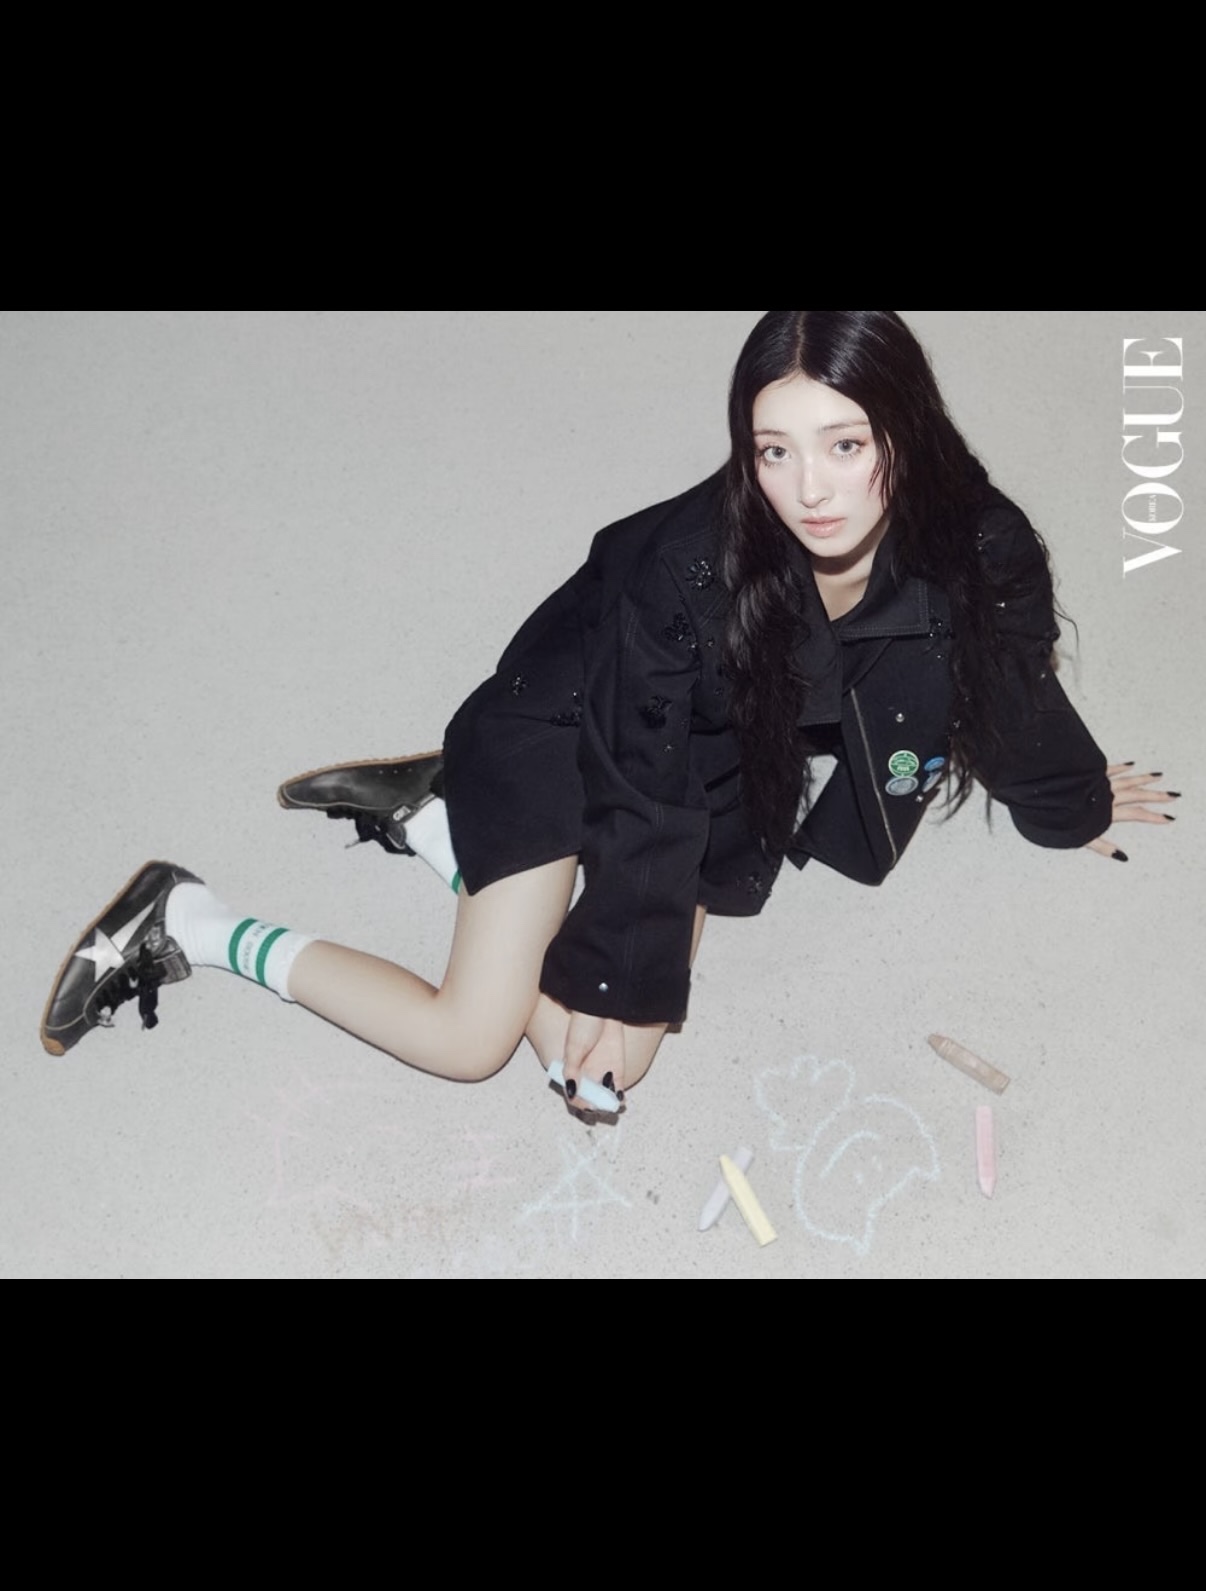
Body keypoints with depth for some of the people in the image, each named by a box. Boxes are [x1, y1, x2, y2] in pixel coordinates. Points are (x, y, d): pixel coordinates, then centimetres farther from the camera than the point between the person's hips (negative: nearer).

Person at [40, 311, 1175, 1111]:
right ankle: (188, 925, 6)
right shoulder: (693, 562, -35)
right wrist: (628, 984, -15)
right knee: (471, 1038, -10)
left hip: (735, 759, 6)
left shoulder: (980, 556, -22)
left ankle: (427, 819, 17)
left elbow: (1011, 696, 1)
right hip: (565, 732, -5)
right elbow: (649, 794, -25)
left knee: (595, 1061, 4)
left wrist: (1071, 806, 19)